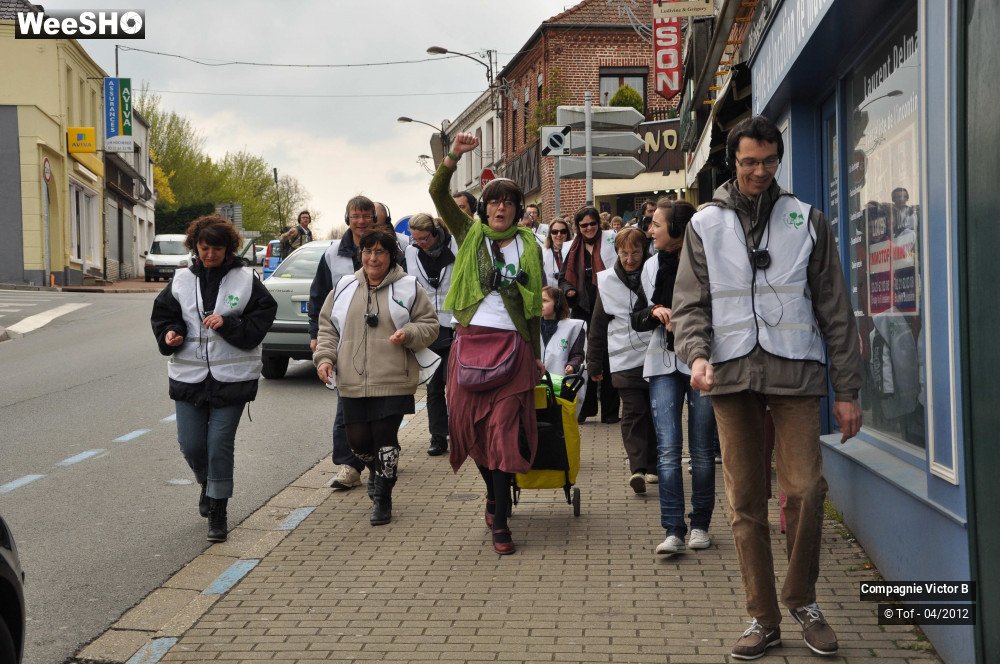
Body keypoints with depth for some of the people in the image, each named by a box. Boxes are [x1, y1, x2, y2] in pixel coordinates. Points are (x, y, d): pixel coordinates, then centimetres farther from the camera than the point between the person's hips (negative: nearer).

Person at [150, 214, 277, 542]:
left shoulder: (246, 279, -1)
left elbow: (262, 318, -4)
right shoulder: (181, 280, 6)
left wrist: (228, 323, -17)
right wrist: (170, 334, -9)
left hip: (232, 376, -3)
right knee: (190, 444, 5)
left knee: (220, 444, -3)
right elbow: (162, 315, 12)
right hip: (188, 376, 3)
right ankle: (208, 484, 38)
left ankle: (218, 513, 11)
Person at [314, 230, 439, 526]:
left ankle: (382, 497, 14)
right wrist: (324, 357, 3)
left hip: (393, 381, -3)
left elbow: (430, 325, 6)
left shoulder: (408, 288, 3)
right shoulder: (345, 288, 11)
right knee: (358, 440, 6)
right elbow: (327, 327, 17)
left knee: (385, 439, -3)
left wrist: (409, 333, -14)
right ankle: (376, 470, 40)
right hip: (352, 382, 3)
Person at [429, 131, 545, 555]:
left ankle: (500, 520, -4)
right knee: (470, 421, 5)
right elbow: (438, 193, -2)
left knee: (504, 428, -7)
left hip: (512, 345, -1)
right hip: (470, 341, 2)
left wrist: (537, 354, 8)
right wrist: (454, 155, -17)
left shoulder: (529, 247, 10)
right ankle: (494, 492, 30)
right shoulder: (470, 234, 10)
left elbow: (535, 305, 11)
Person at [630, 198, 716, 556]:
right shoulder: (651, 267, 9)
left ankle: (700, 525, 19)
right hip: (664, 362, 3)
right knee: (668, 448, -7)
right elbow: (636, 320, 13)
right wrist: (653, 313, -7)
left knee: (702, 449, 5)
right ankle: (673, 530, -7)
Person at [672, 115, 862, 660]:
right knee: (745, 502, 3)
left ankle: (802, 600, 12)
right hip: (732, 372, 1)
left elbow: (835, 310, 8)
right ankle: (763, 618, 14)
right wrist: (696, 354, -15)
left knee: (805, 490, -10)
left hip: (794, 371, -1)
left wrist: (847, 390, 4)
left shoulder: (806, 221, 10)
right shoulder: (705, 225, 12)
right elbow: (689, 304, 6)